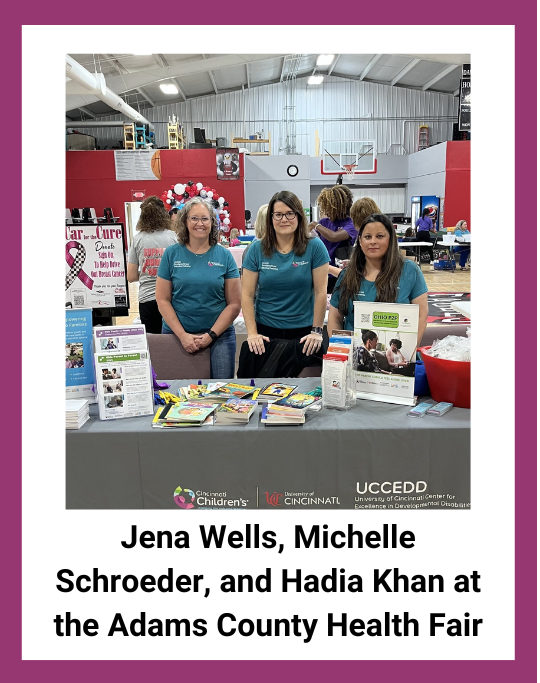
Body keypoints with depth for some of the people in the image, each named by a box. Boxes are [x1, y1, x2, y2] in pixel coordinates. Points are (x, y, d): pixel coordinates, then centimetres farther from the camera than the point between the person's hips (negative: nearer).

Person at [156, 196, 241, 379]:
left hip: (219, 335, 0)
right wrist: (183, 335, -8)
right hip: (177, 334, 0)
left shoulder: (224, 256, 3)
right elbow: (162, 300, 1)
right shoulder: (171, 254, 3)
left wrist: (211, 335, -9)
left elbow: (234, 304, 0)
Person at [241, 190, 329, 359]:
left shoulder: (314, 247, -5)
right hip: (266, 331, 1)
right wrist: (252, 333, -10)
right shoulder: (257, 249, -1)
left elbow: (321, 292, -5)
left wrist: (317, 331, -8)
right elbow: (247, 294, -2)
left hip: (304, 332, -1)